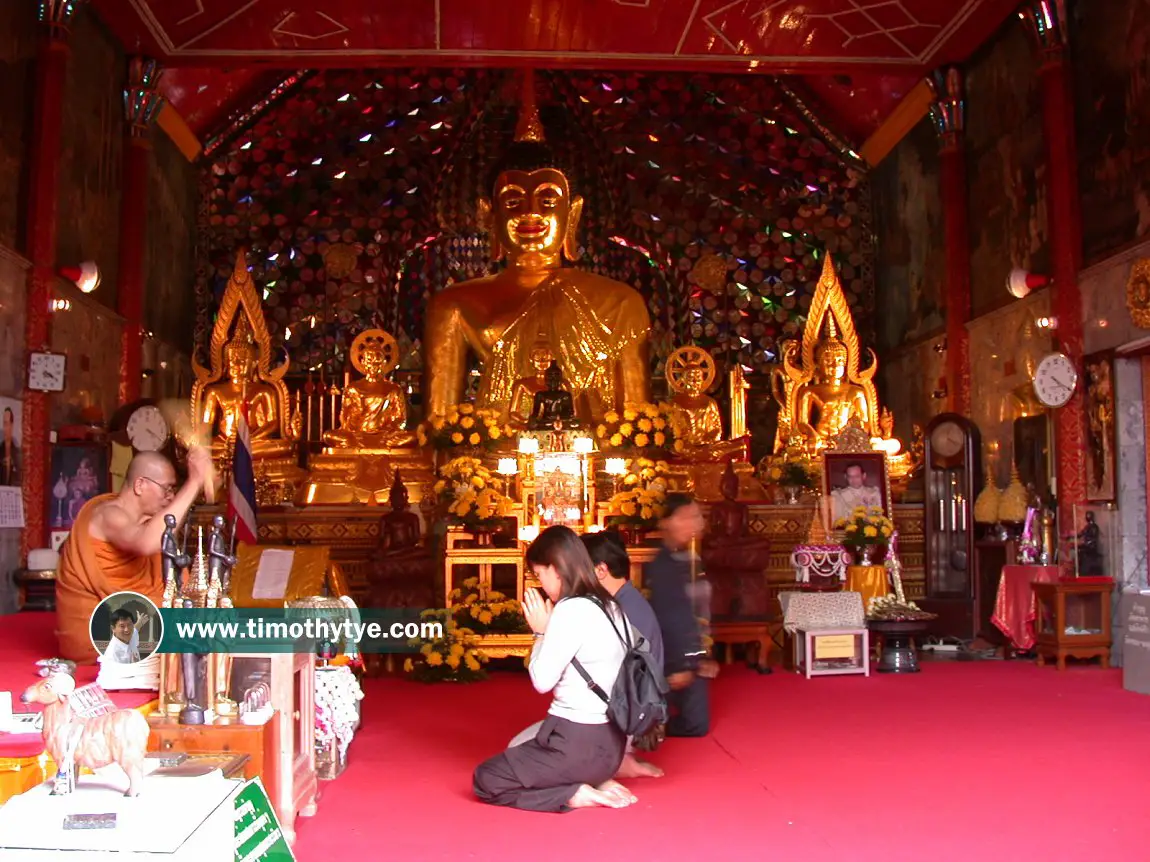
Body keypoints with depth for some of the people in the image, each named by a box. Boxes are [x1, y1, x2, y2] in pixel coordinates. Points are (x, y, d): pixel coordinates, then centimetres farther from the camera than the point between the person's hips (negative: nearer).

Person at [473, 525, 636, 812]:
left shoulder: (571, 609, -20)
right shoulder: (610, 606, 6)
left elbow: (542, 681, -14)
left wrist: (541, 631, -4)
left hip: (577, 742, -9)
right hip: (610, 739, 9)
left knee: (484, 779, 7)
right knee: (519, 752, 29)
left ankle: (575, 794, -5)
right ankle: (597, 778, 10)